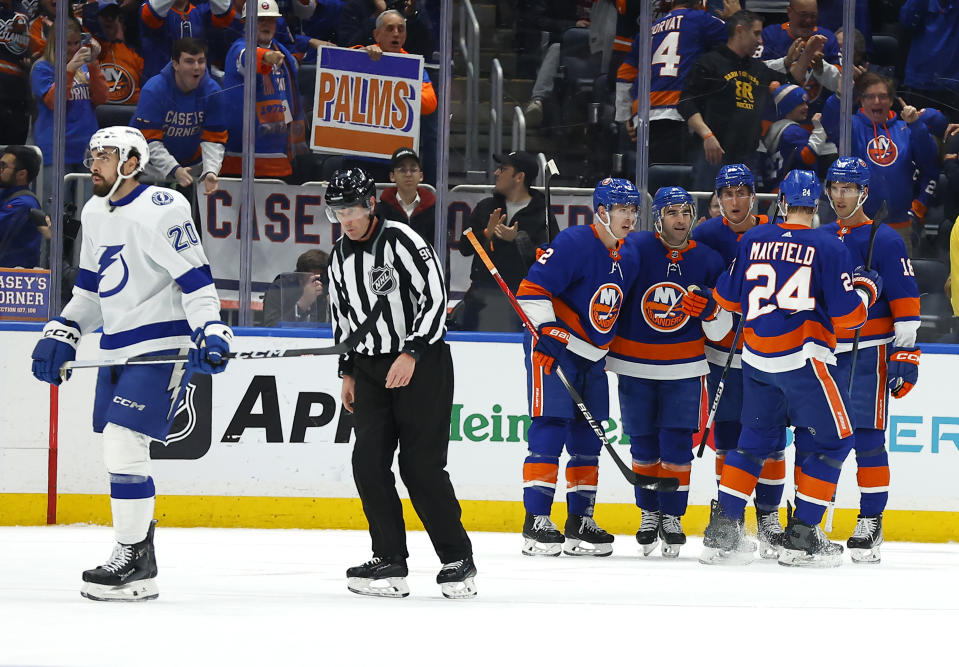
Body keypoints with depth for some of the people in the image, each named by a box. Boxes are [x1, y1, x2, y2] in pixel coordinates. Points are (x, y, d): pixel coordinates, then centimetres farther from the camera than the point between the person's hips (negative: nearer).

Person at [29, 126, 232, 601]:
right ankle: (135, 542, 22)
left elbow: (195, 277, -16)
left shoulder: (161, 210, -14)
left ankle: (135, 564, -11)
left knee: (123, 444, -16)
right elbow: (90, 288, 22)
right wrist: (62, 335, 14)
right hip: (118, 348, 9)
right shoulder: (95, 213, 13)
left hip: (163, 345, -9)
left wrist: (209, 332, -26)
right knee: (118, 452, 10)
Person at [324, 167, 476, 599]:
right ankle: (390, 562, 1)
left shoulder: (401, 241, -13)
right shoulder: (340, 257, 10)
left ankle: (458, 559, 1)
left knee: (421, 465, -9)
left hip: (423, 363, -7)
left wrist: (411, 354, -23)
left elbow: (435, 297, -18)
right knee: (369, 462, -4)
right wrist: (348, 372, 18)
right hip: (371, 367, 7)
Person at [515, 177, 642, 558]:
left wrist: (605, 348, 22)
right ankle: (536, 522, -12)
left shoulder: (629, 258, 10)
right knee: (551, 427, -13)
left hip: (593, 355, 8)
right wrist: (547, 332, -24)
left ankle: (580, 520, 16)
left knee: (588, 437, 8)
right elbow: (532, 289, -19)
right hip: (552, 349, -8)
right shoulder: (574, 243, -16)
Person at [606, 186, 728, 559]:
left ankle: (672, 517, 11)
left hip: (683, 369, 1)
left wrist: (709, 307, -19)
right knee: (644, 443, 8)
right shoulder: (634, 249, -9)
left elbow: (719, 330, 1)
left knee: (676, 444, -3)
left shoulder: (708, 260, -2)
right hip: (635, 365, 0)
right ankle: (649, 513, 23)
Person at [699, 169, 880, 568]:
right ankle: (801, 538, 2)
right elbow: (847, 315, -9)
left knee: (756, 440, 18)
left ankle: (720, 533, 12)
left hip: (756, 356, 5)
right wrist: (867, 289, 10)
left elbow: (729, 298, 12)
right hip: (803, 358, -5)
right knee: (832, 441, 8)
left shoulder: (753, 240, 4)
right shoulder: (829, 249, -8)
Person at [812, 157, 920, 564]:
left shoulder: (883, 241, -3)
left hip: (866, 352, -5)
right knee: (808, 436, 4)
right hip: (819, 352, 5)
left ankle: (871, 522, -2)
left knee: (867, 437, -7)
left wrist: (905, 353, -13)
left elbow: (905, 301, -7)